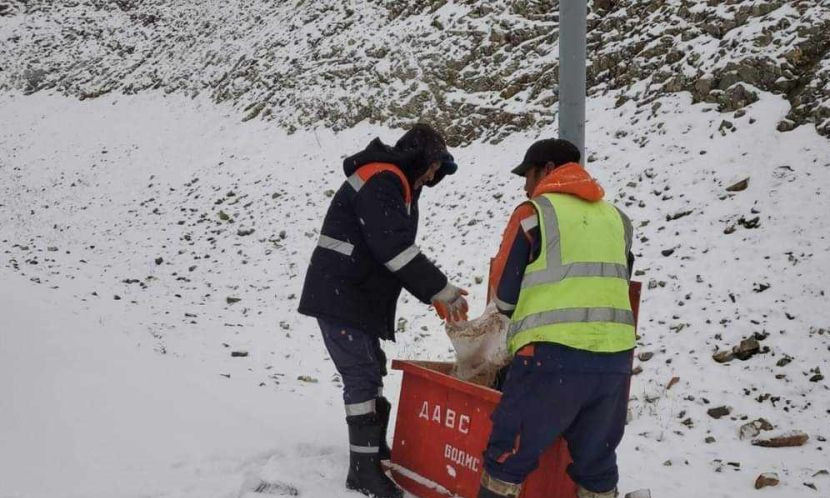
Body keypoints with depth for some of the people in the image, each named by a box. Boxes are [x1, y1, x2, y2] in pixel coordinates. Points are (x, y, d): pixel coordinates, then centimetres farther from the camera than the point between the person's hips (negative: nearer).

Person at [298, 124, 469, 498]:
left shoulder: (396, 187, 19)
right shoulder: (381, 180, -16)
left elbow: (397, 251, 18)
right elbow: (395, 248, -27)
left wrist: (434, 295, 7)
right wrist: (441, 289, -23)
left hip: (359, 299, 11)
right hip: (339, 298, -11)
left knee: (371, 371, 16)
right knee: (362, 375, -9)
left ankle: (376, 451, 29)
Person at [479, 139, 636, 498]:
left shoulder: (535, 212, 2)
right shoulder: (615, 217, 16)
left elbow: (504, 292, 7)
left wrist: (528, 310, 26)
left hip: (554, 355, -5)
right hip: (614, 358, 6)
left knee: (509, 457, 5)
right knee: (596, 462, 17)